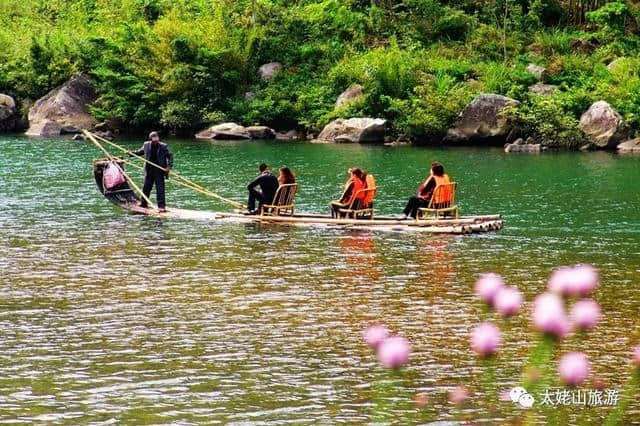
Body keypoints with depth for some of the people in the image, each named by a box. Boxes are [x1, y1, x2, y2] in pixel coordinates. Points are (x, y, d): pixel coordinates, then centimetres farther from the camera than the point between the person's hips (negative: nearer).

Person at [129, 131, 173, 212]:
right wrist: (132, 153, 4)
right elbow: (140, 152, 18)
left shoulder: (163, 146, -8)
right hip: (149, 170, 4)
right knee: (146, 187, 13)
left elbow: (170, 156, -4)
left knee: (160, 188, -4)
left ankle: (161, 206, -1)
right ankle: (144, 203, 30)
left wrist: (169, 166, -16)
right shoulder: (146, 145, 1)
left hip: (159, 170, -4)